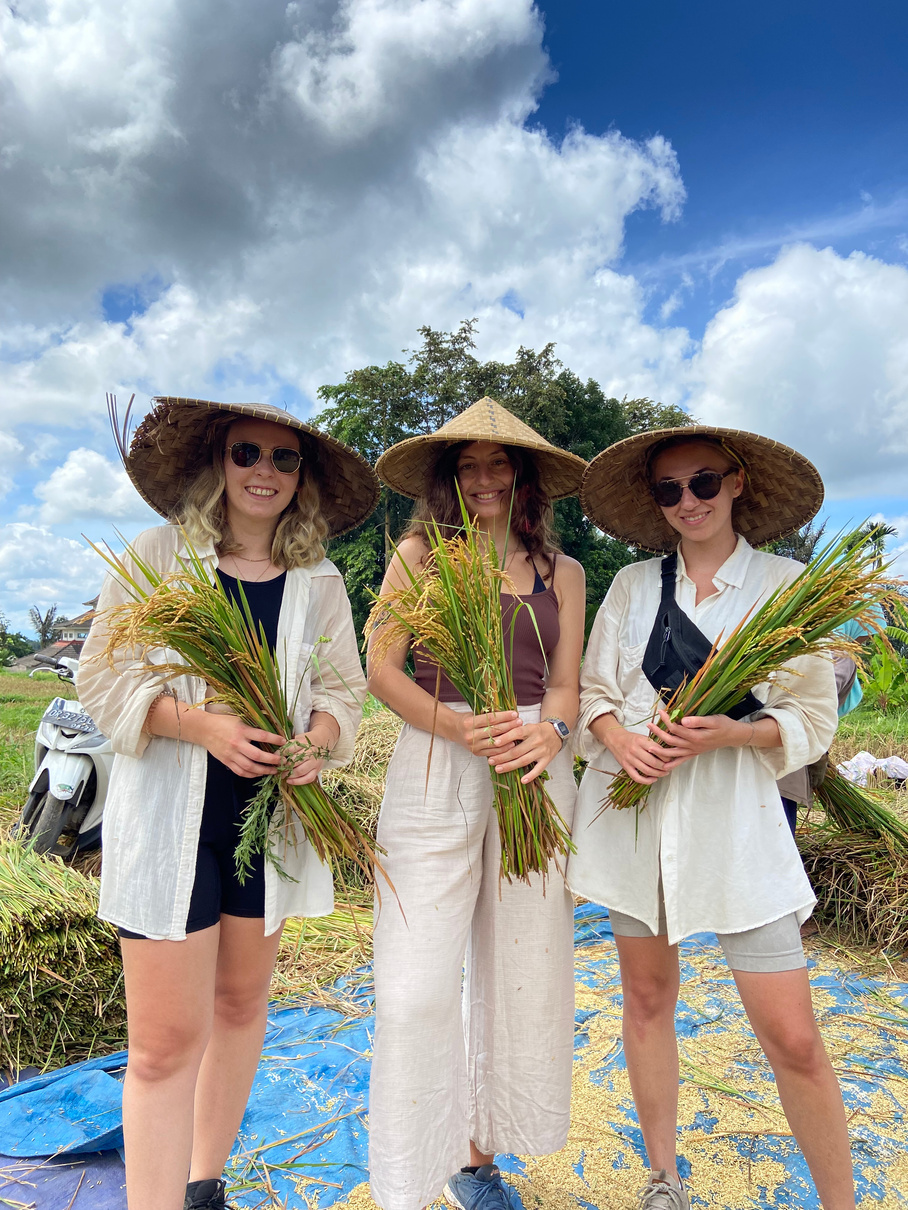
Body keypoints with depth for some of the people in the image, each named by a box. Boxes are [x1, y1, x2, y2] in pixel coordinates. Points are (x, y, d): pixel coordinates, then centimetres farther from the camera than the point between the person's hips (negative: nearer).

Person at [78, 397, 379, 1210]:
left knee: (241, 1003, 18)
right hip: (169, 809, -3)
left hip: (271, 808, 4)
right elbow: (103, 675, -5)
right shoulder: (162, 552, -2)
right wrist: (203, 726, -20)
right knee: (167, 1037, -2)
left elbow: (345, 686, 6)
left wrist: (317, 742, -16)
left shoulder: (318, 580, 5)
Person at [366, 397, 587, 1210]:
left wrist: (549, 731, -14)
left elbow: (566, 685, 9)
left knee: (521, 973, 11)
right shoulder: (419, 553, 5)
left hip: (534, 771, 3)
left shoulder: (561, 572, 12)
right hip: (433, 766, -3)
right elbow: (382, 669, -1)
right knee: (420, 982, -1)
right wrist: (461, 728, -17)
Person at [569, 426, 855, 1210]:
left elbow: (813, 718, 0)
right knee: (648, 998, 14)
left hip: (735, 820, -2)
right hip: (632, 807, 3)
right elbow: (593, 691, 8)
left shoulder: (785, 583, 0)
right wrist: (617, 737, -13)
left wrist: (732, 732, -18)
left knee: (792, 1037, -1)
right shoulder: (633, 584, 7)